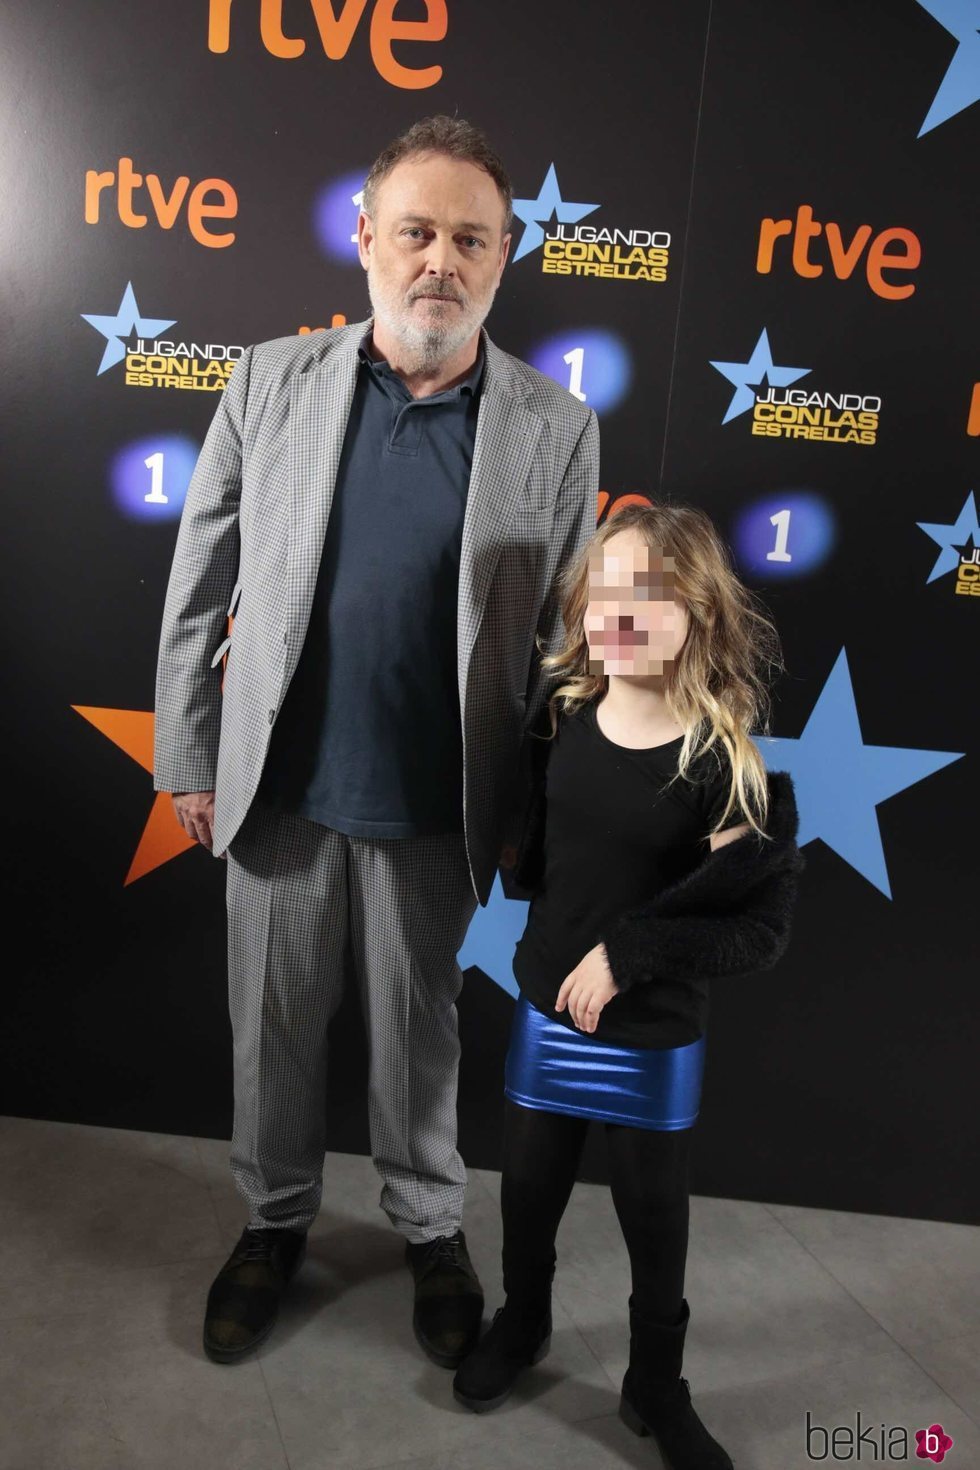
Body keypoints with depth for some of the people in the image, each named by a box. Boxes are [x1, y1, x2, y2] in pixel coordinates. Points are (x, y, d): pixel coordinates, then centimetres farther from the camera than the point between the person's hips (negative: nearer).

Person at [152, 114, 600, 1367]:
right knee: (273, 1028, 17)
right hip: (279, 793, 2)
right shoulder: (270, 383, -2)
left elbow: (570, 639, -1)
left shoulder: (555, 429, -5)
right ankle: (275, 1219, 44)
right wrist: (187, 756, 3)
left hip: (435, 813, -1)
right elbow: (196, 592, 3)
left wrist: (537, 818, -1)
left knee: (418, 1038, 17)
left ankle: (430, 1228, 43)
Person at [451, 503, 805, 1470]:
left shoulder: (738, 758, -20)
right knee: (528, 1193, 22)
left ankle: (657, 1389, 44)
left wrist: (628, 951, -23)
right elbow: (529, 861, -3)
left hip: (657, 1039, -3)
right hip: (546, 1012, 3)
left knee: (654, 1219, 17)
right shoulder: (564, 717, -10)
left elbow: (764, 933, -17)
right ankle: (522, 1325, 52)